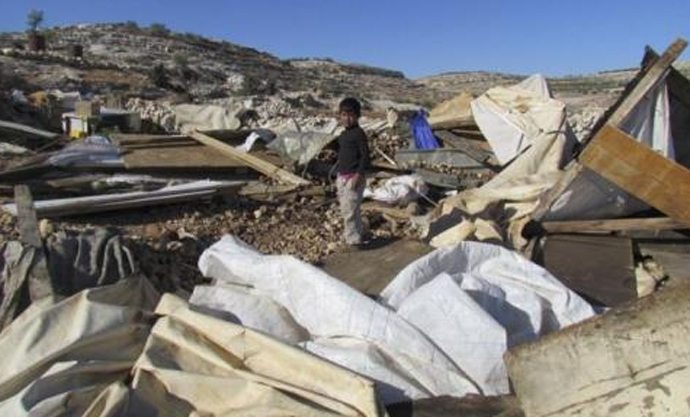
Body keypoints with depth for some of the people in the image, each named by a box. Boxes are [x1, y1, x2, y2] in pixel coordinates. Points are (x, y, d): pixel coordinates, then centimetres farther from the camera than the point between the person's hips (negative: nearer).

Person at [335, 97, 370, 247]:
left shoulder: (359, 133, -12)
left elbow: (365, 155, -16)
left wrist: (359, 175, -21)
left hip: (353, 177, -10)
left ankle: (353, 238, 0)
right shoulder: (343, 135, 15)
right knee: (345, 208, 16)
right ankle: (355, 233, 29)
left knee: (350, 208, -9)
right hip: (342, 177, 10)